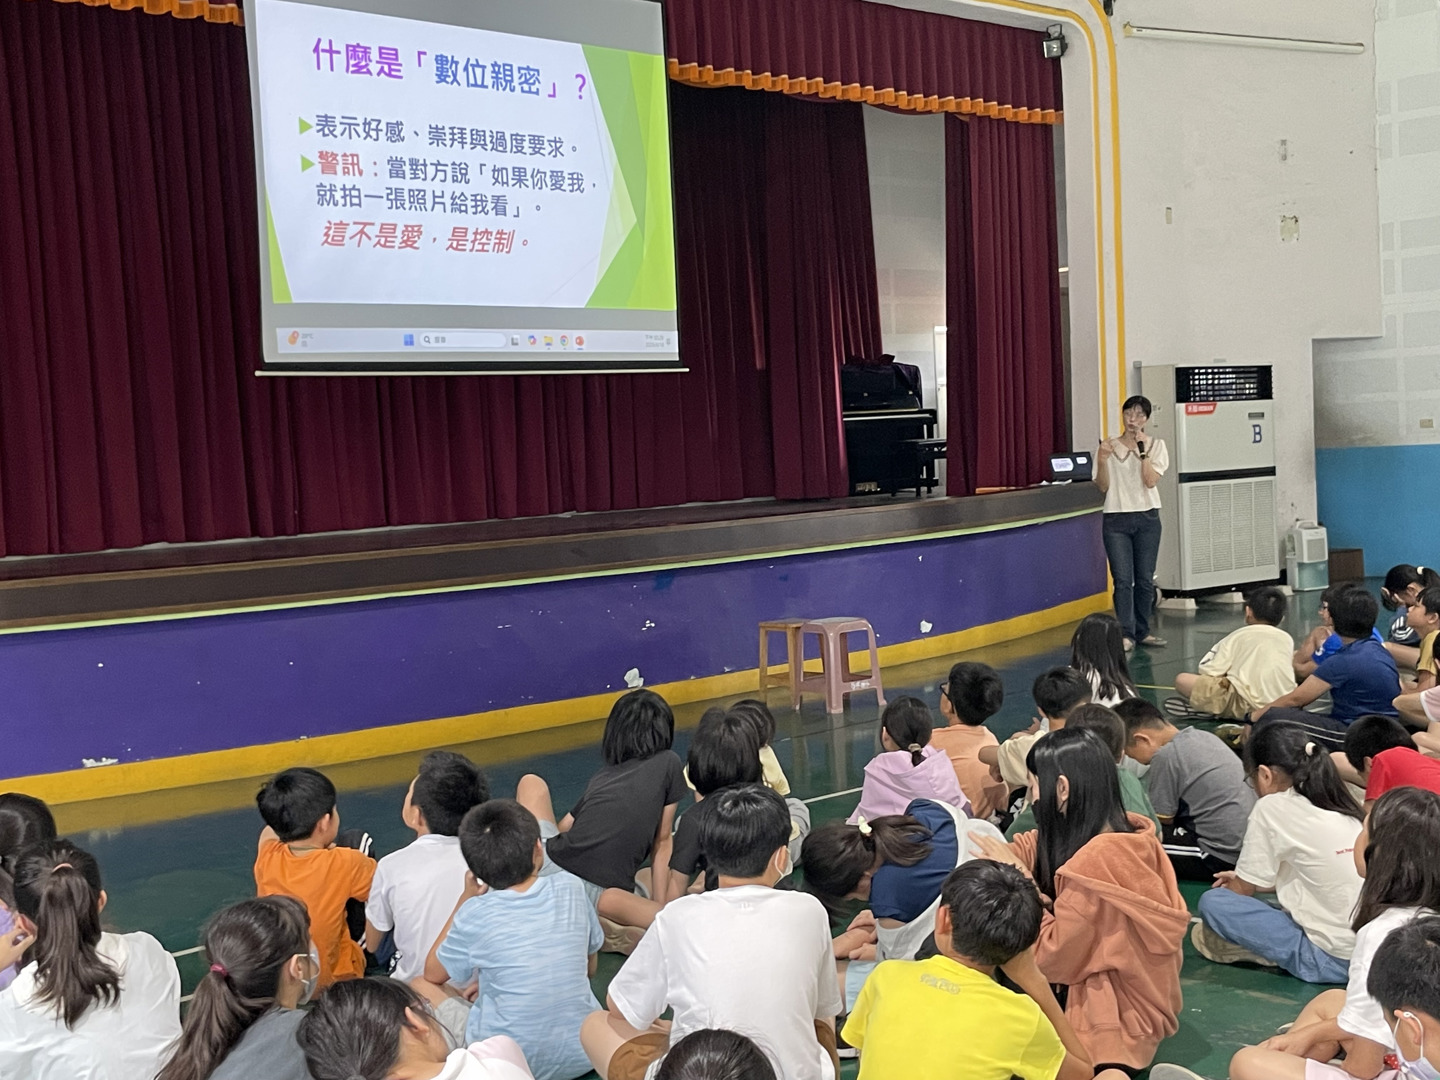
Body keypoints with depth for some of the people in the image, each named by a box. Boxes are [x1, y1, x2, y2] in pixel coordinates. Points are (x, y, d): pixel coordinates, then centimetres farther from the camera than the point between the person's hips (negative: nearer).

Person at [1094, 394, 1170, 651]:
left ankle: (1142, 631, 17)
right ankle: (1126, 635, -7)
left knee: (1145, 580, 6)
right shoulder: (1109, 446, 4)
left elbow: (1151, 480, -9)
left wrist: (1142, 449, -14)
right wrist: (1102, 461, -16)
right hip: (1116, 519, -1)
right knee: (1123, 580, -8)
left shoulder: (1156, 445, 5)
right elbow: (1102, 487, 0)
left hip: (1147, 517, 1)